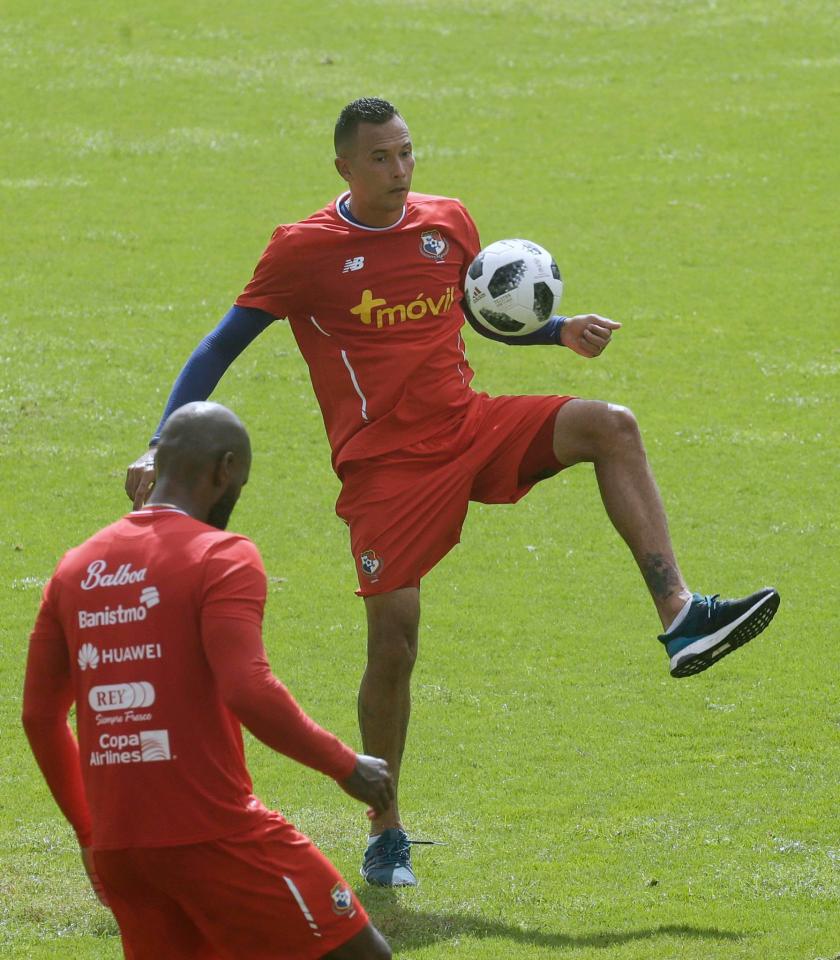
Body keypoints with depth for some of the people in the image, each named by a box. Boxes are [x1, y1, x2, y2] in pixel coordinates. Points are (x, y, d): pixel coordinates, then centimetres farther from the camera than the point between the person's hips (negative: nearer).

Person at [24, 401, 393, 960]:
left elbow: (40, 716, 16)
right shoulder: (222, 557, -8)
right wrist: (344, 766, -10)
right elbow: (248, 691, -22)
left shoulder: (76, 569, 12)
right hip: (211, 835, -7)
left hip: (114, 846, 7)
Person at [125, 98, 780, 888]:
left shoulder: (447, 222, 7)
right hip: (386, 465, -4)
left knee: (610, 427, -19)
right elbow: (220, 348, -2)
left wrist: (563, 332, 6)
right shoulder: (303, 251, -6)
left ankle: (680, 617, -24)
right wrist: (161, 449, -11)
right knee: (393, 644, -8)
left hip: (472, 430, 4)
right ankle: (385, 836, 9)